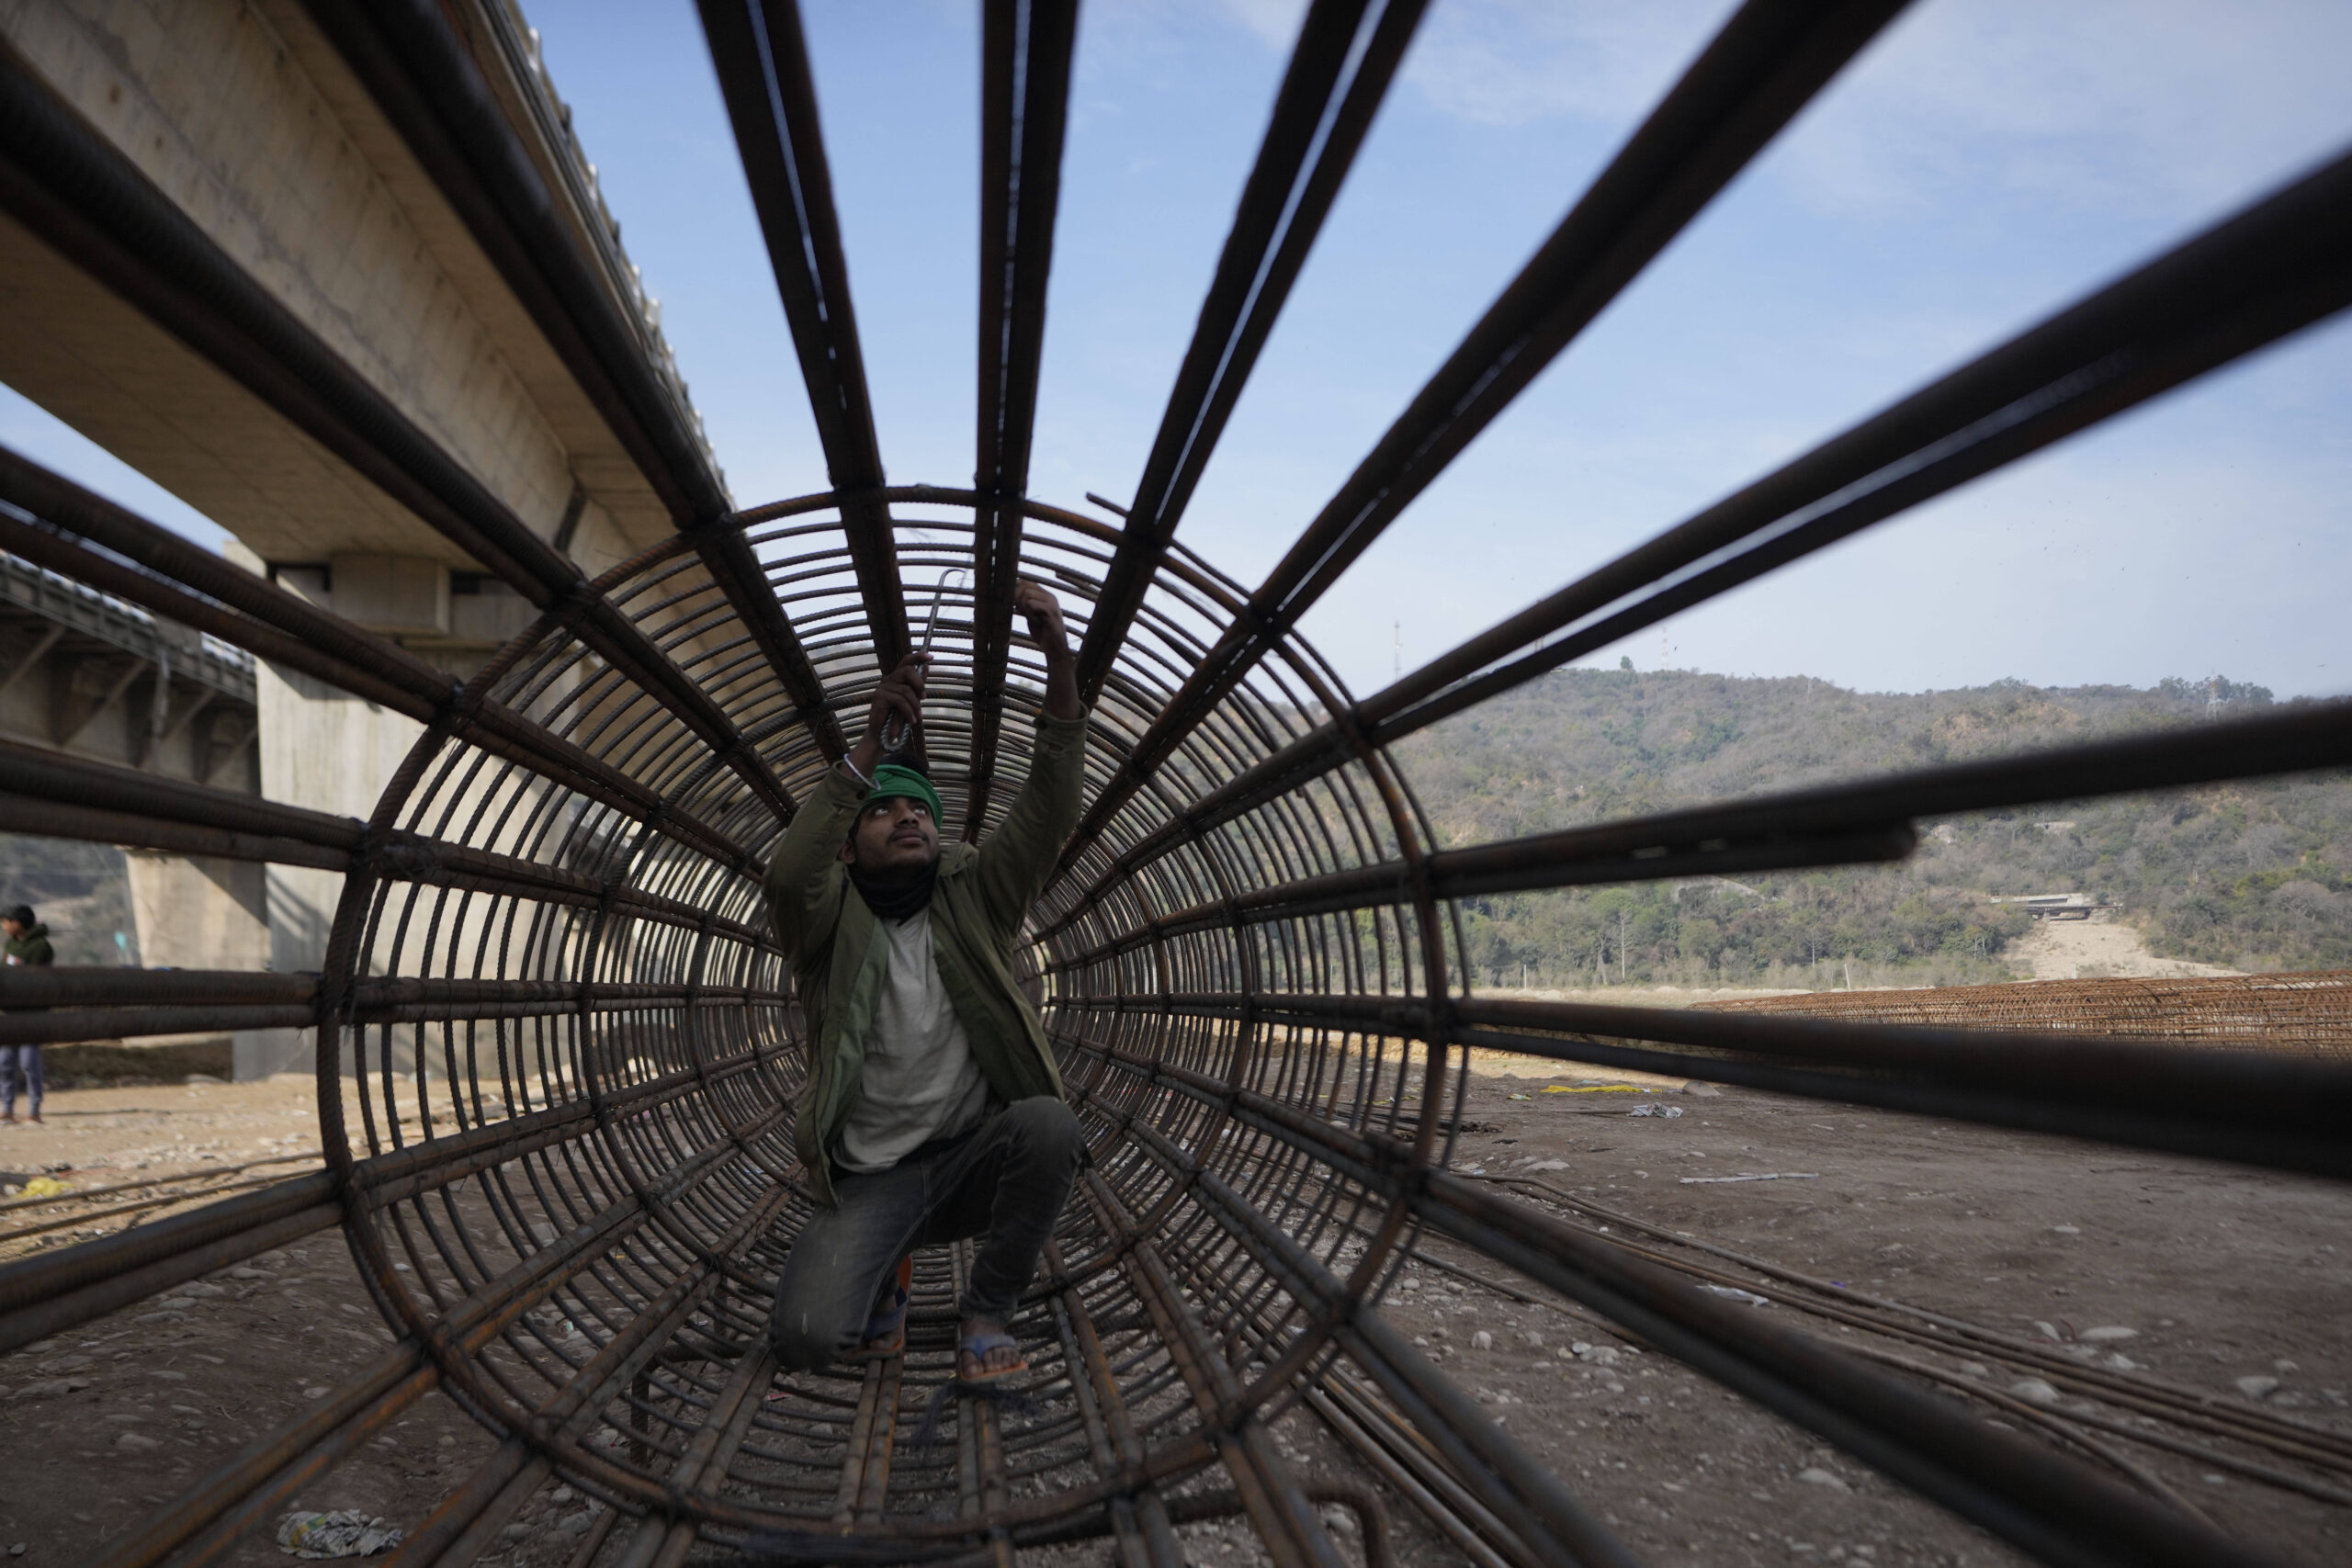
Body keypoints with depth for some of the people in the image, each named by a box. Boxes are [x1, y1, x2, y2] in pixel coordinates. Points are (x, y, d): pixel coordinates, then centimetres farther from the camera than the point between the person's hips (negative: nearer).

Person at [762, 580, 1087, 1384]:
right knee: (806, 1331, -25)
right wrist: (873, 738, -34)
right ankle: (885, 1271, 14)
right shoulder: (830, 921, -1)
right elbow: (789, 875, -26)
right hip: (869, 1179, -2)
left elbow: (1049, 811, -9)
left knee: (1049, 1124, -32)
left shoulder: (971, 898, 4)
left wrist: (1059, 661, -23)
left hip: (973, 1157, 2)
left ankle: (985, 1315, -7)